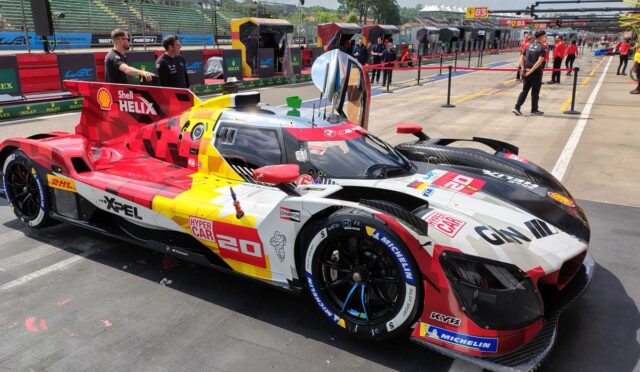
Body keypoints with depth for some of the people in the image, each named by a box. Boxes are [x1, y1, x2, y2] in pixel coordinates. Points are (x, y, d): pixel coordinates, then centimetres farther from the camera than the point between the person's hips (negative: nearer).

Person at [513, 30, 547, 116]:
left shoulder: (529, 45, 9)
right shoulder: (543, 47, -9)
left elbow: (522, 57, 8)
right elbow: (539, 61, -20)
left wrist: (523, 68, 4)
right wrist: (531, 71, -18)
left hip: (527, 72, 5)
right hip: (536, 72, -5)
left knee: (524, 90, 11)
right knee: (535, 92, 6)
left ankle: (517, 107, 1)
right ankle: (534, 110, 15)